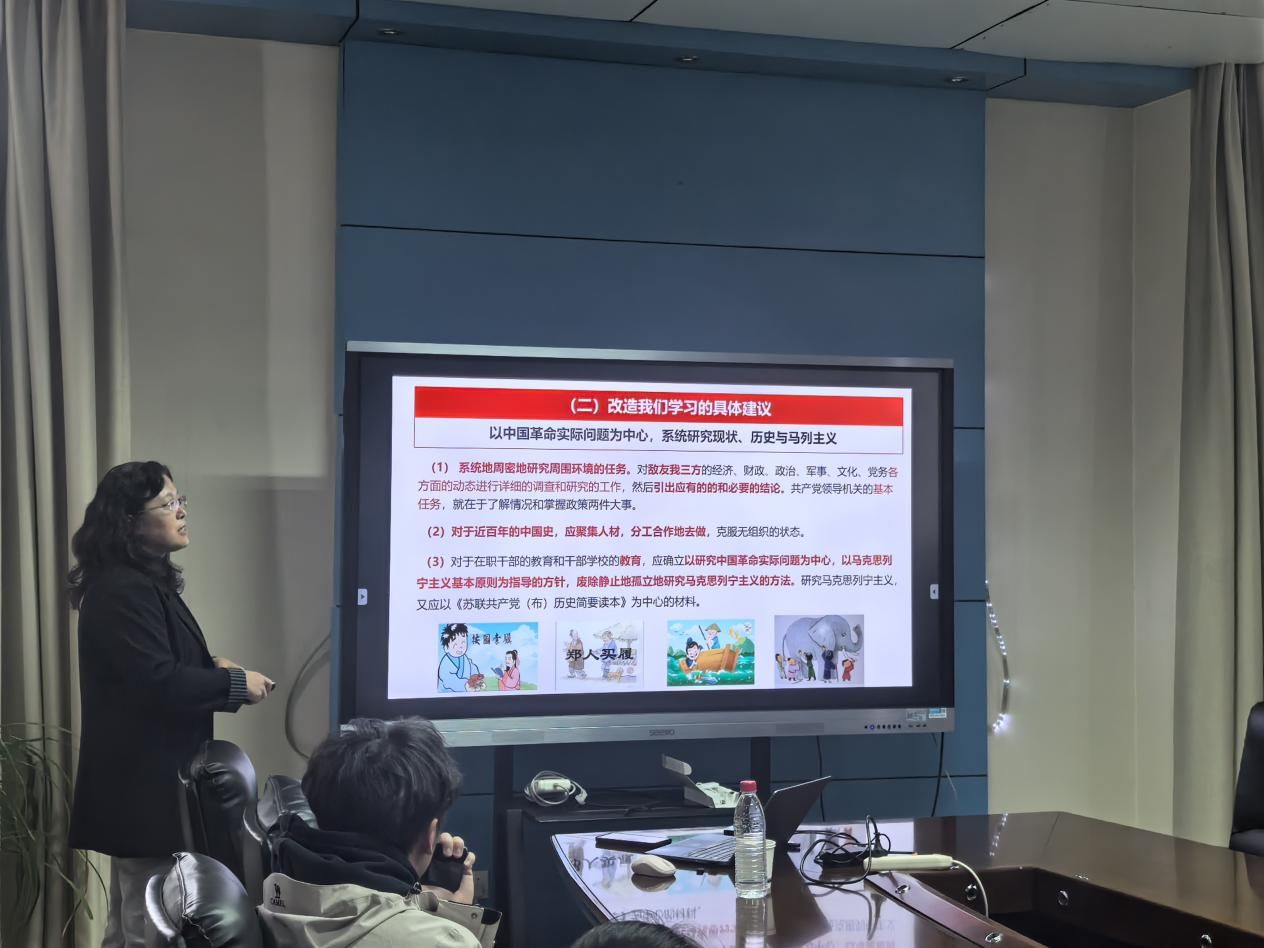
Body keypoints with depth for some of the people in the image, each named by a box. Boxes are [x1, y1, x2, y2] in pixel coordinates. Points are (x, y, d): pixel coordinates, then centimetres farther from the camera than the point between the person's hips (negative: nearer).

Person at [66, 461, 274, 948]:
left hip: (146, 779, 11)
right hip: (144, 783, -11)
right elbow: (156, 684, -26)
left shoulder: (145, 582, 14)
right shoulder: (123, 590, -19)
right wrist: (235, 684, -15)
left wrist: (214, 669, 4)